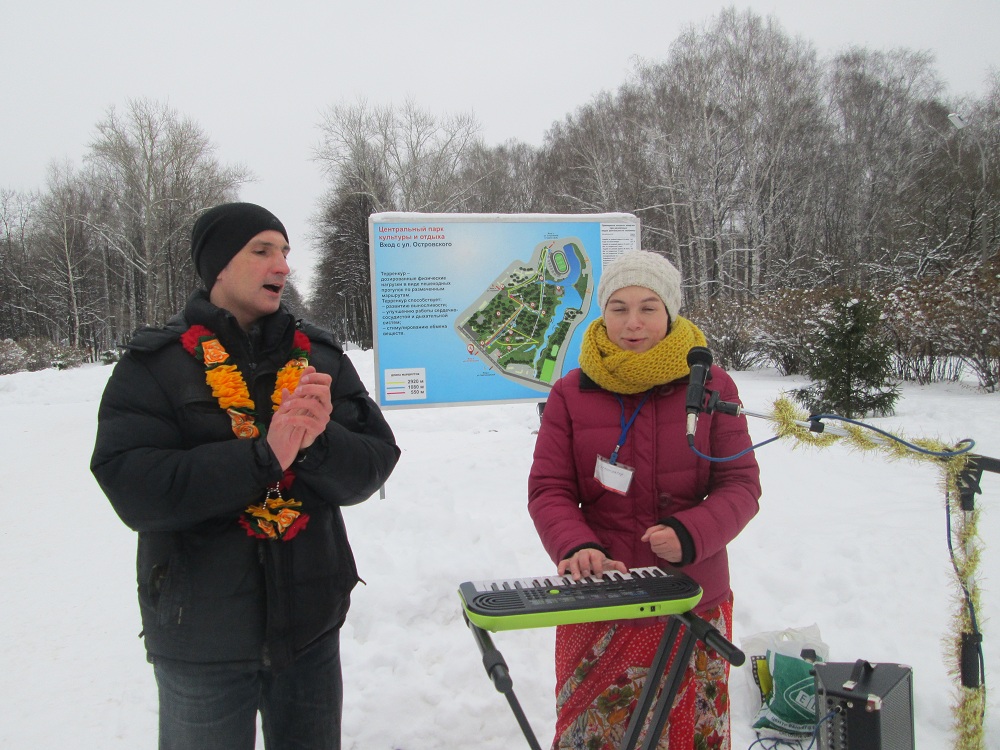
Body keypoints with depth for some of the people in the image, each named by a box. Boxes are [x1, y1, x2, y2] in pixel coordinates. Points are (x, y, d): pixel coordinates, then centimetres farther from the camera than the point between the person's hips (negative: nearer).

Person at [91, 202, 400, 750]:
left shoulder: (319, 355, 1)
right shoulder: (153, 364, -7)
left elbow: (373, 463, -6)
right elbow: (134, 490, -19)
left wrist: (316, 443, -26)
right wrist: (263, 455, -28)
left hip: (311, 624, 3)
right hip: (201, 635, -2)